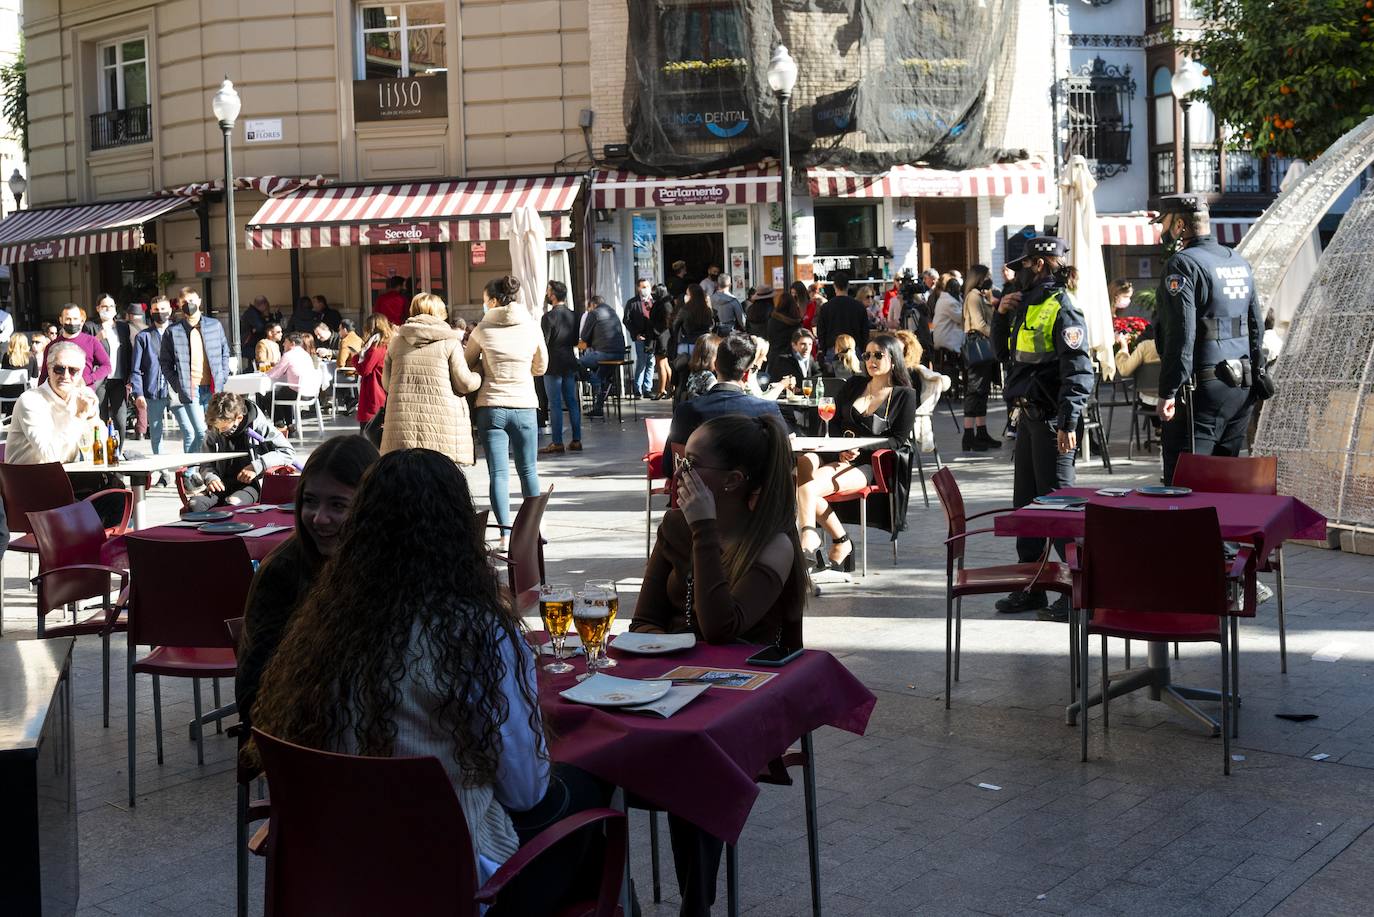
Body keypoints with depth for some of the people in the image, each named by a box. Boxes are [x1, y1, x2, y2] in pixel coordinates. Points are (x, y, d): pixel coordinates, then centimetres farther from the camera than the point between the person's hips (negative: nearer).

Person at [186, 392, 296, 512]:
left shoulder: (258, 425, -6)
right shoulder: (213, 432, 6)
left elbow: (289, 452, -7)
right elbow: (206, 464, 17)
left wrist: (257, 467, -16)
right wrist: (210, 478, -8)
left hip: (252, 484, -4)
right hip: (223, 484, 4)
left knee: (232, 503, -38)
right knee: (195, 503, -27)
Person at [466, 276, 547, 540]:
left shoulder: (483, 330, -4)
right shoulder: (532, 327, 0)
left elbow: (467, 364, 9)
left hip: (491, 407, -1)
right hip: (525, 406, 2)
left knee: (498, 473, 1)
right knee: (528, 470, 14)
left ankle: (506, 533, -6)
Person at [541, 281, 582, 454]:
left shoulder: (548, 317, -15)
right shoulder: (572, 315, 6)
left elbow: (543, 343, -14)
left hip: (553, 364, -6)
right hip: (570, 362, 6)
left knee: (555, 404, -3)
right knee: (572, 402, 10)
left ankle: (557, 443, -1)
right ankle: (576, 440, 12)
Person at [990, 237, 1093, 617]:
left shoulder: (1062, 310, -14)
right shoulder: (1026, 305, 14)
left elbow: (1078, 372, -20)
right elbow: (1003, 352, 25)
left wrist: (1068, 423, -26)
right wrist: (1001, 314, 9)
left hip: (1051, 419, -10)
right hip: (1028, 416, 10)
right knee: (1025, 501, 13)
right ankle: (1030, 586, 22)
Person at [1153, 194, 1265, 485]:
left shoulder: (1183, 263, -12)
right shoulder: (1239, 261, 14)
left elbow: (1181, 334, -19)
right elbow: (1257, 325, 18)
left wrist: (1167, 392, -18)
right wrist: (1255, 373, 24)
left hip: (1201, 387, -9)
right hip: (1241, 387, 9)